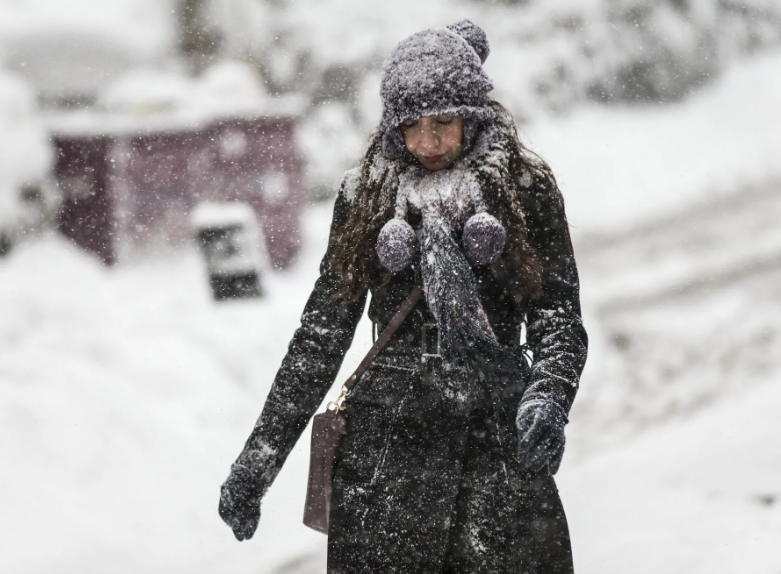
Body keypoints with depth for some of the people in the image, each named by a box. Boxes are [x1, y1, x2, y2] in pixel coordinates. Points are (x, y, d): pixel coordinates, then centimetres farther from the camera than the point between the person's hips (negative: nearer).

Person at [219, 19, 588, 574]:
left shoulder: (524, 188, 4)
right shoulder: (366, 195, 9)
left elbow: (558, 317, 0)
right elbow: (322, 331, 11)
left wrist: (547, 399, -22)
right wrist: (257, 460, 6)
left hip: (500, 433, -1)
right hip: (389, 440, 1)